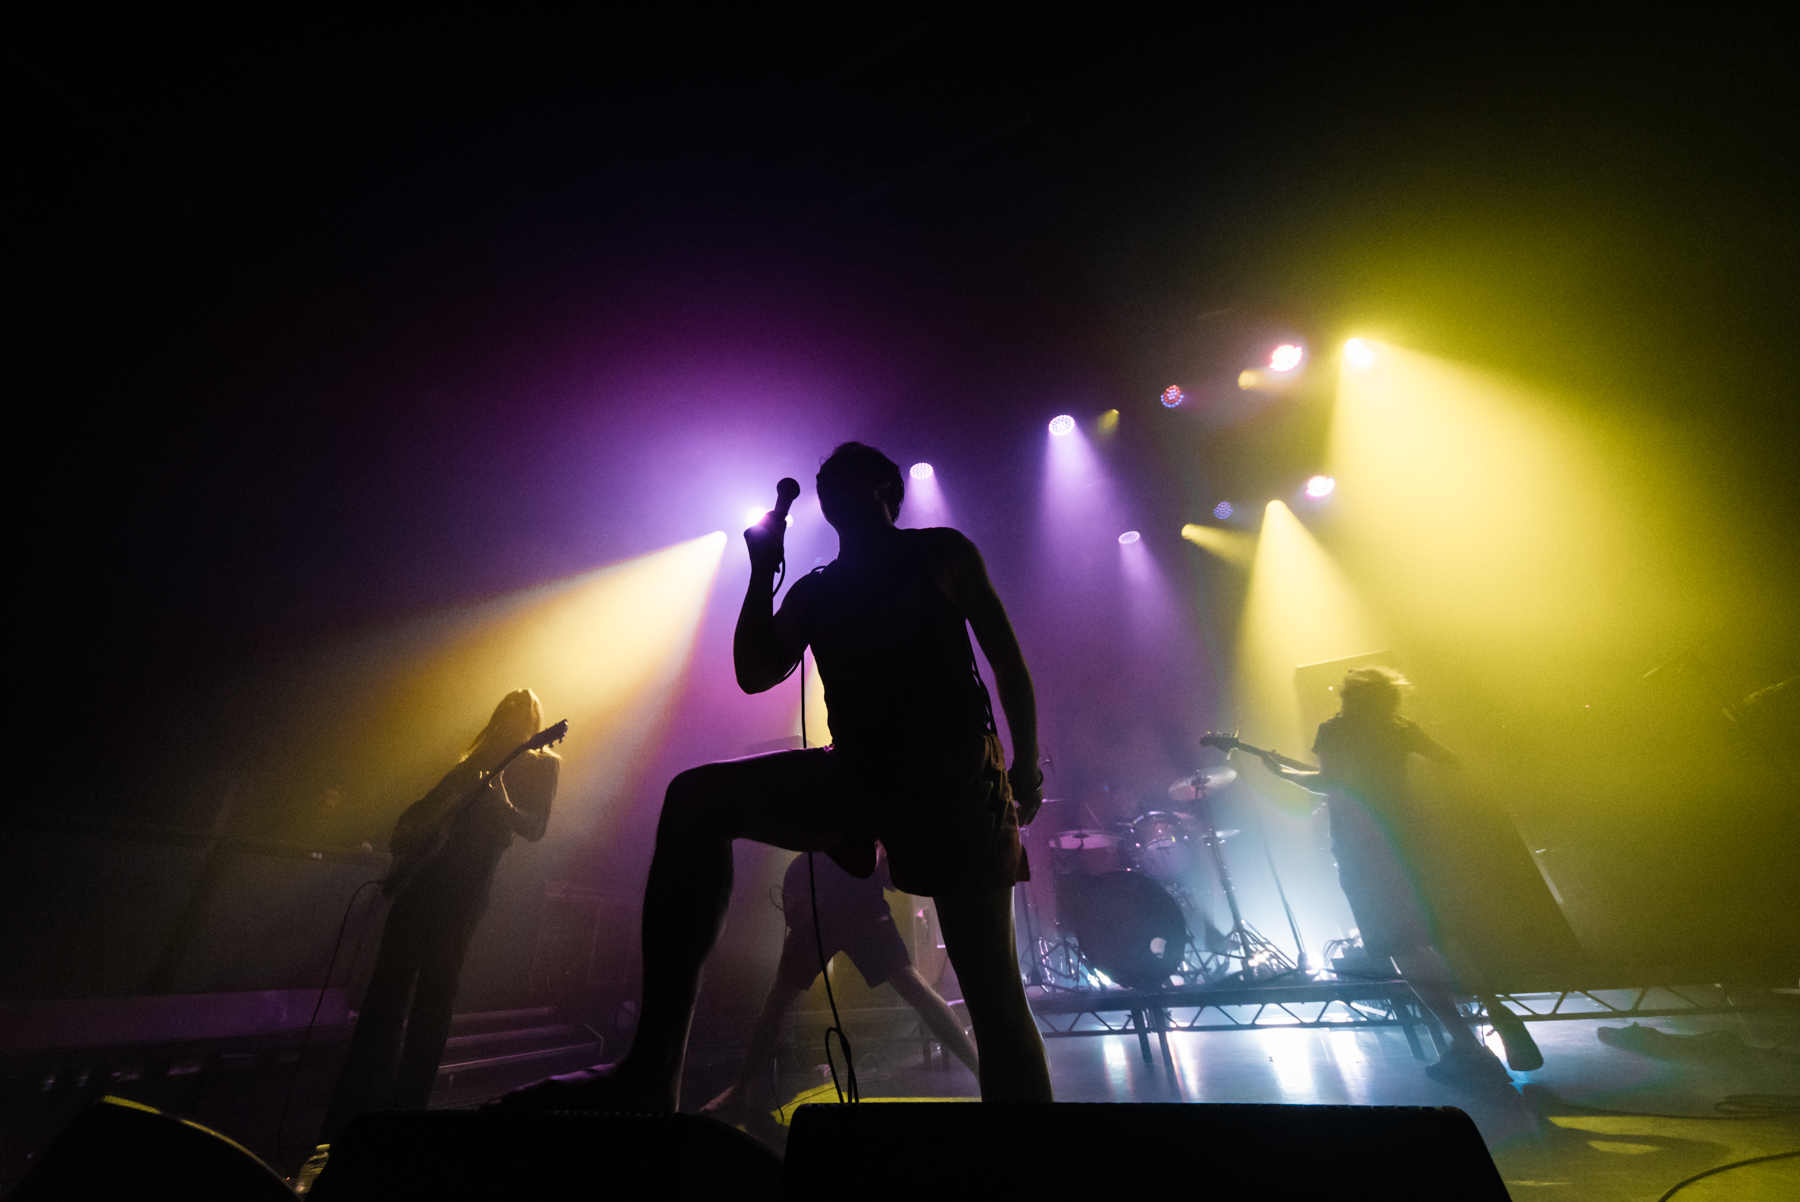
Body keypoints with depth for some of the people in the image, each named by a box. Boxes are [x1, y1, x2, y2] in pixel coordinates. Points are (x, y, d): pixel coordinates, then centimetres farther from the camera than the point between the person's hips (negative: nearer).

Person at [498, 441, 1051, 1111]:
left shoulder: (944, 552, 11)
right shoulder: (813, 591, 19)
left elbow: (1009, 661, 9)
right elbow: (755, 673, 9)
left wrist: (1026, 767, 2)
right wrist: (763, 570, 7)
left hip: (955, 773, -3)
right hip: (858, 773, 4)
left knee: (991, 989, -5)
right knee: (697, 797, -17)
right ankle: (649, 1078, -17)